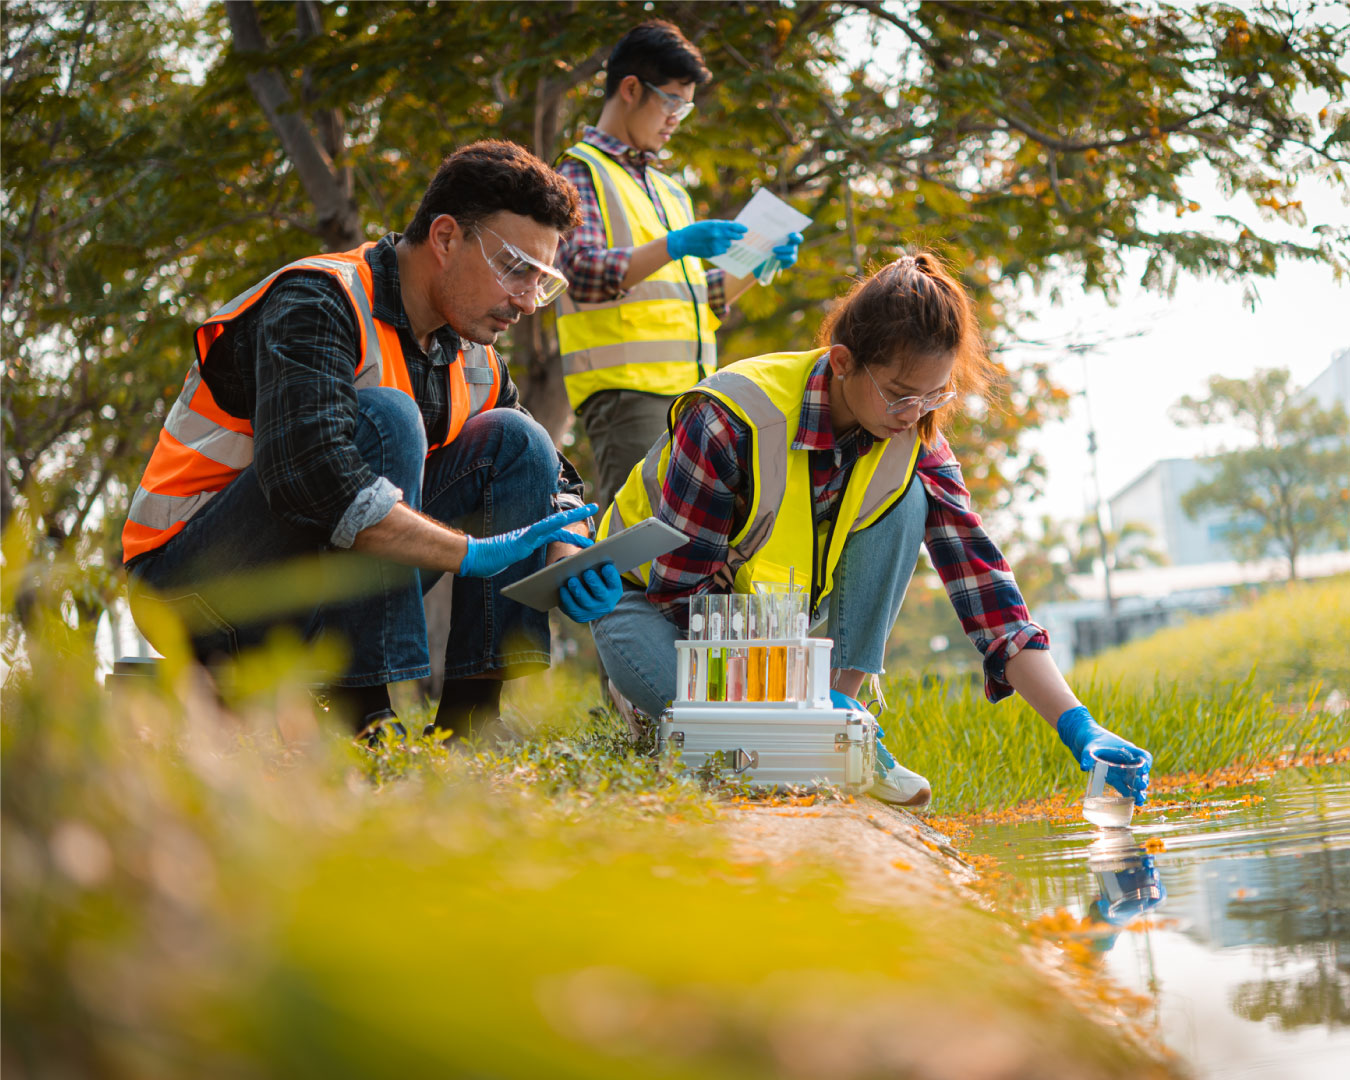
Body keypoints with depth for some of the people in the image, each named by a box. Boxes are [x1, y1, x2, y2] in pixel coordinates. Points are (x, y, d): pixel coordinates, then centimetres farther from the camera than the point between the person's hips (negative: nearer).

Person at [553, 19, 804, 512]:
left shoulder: (670, 190, 27)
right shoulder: (581, 171, 2)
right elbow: (584, 275, -14)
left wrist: (756, 266, 10)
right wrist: (672, 246, -25)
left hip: (692, 392, 8)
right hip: (626, 390, -8)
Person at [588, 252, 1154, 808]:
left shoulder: (915, 446, -16)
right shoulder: (731, 419, -31)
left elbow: (983, 585, -20)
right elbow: (681, 586, -27)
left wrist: (1078, 727, -31)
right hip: (652, 599, -4)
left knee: (904, 500, -21)